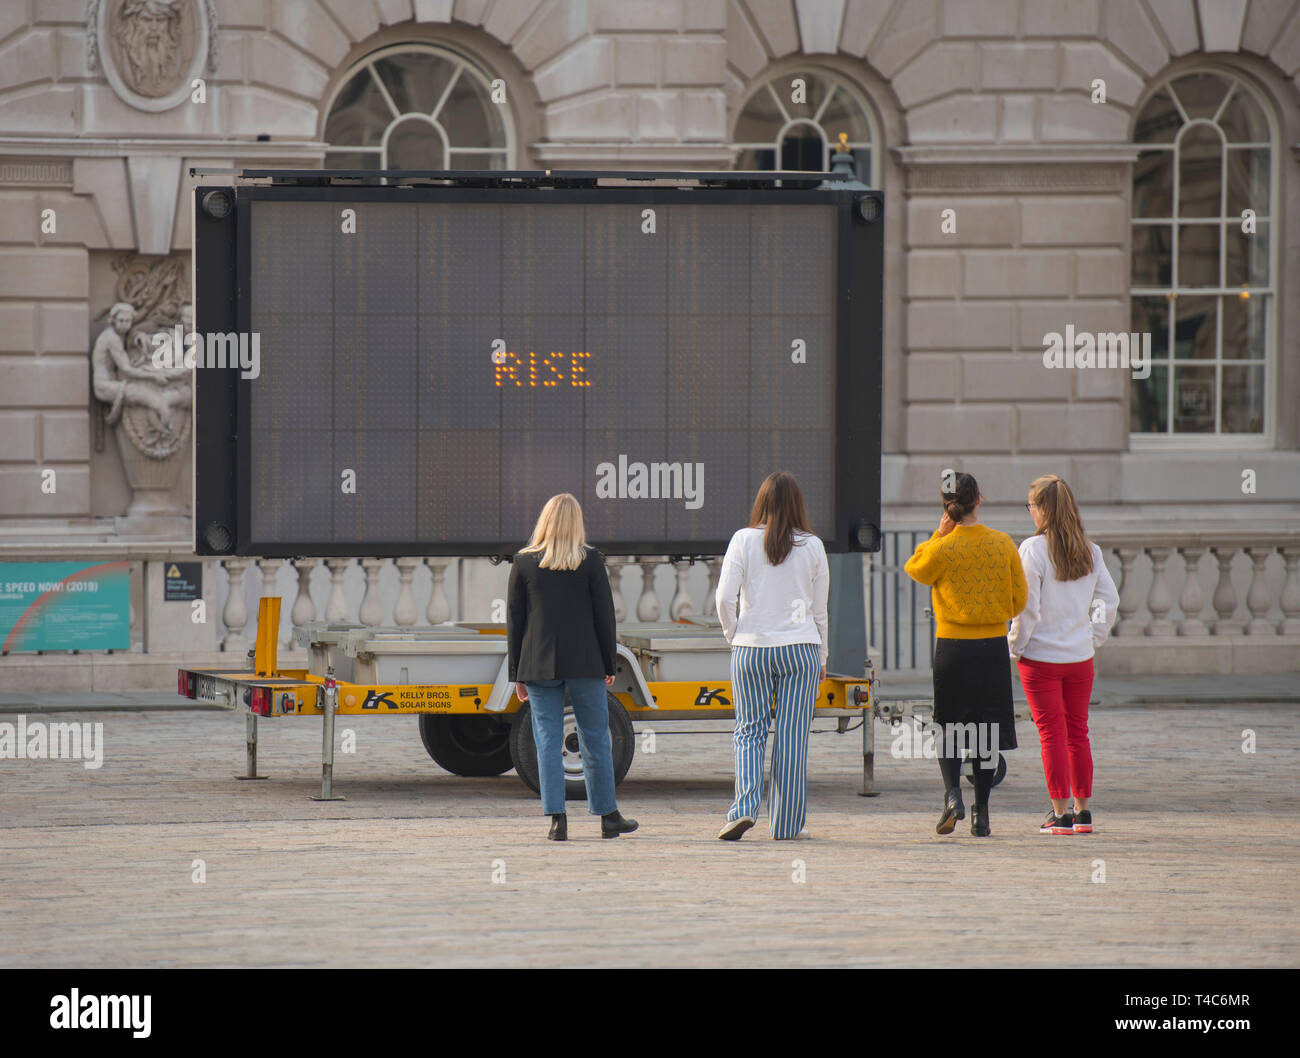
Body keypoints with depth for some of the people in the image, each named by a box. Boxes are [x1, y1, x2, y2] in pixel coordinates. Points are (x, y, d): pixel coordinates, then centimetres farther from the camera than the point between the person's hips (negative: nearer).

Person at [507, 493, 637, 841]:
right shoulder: (591, 560, -2)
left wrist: (517, 675, 9)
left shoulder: (524, 562, 1)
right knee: (595, 739, 8)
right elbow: (604, 615, -1)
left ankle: (557, 819, -5)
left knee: (548, 743, 1)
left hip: (539, 665, 0)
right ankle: (608, 817, 15)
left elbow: (515, 621, 3)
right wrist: (610, 665, 8)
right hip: (584, 663, 0)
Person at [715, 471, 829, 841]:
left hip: (751, 649, 0)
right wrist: (821, 658, 17)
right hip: (800, 648, 0)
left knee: (749, 731, 7)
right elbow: (819, 609, 7)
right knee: (792, 737, 4)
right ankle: (785, 824, 7)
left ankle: (745, 806, -11)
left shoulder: (743, 541, -3)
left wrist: (734, 635, 10)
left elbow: (725, 598, -7)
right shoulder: (812, 547, 1)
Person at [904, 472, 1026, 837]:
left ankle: (952, 794, -13)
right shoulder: (1003, 544, -2)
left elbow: (914, 569, 10)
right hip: (994, 646, 2)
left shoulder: (942, 549, -11)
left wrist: (939, 534, 6)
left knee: (949, 727, 10)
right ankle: (981, 814, 8)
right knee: (986, 733, 8)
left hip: (952, 645, -2)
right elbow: (1019, 598, 5)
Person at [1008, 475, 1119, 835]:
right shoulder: (1089, 551, 3)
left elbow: (1027, 606, -13)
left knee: (1052, 734, 0)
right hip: (1081, 656, 5)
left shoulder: (1033, 549, -12)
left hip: (1041, 657, -5)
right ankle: (1083, 812, 15)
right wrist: (1094, 638, 15)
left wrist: (1015, 646, -2)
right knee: (1078, 733, 12)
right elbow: (1109, 600, 6)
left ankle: (1060, 814, 0)